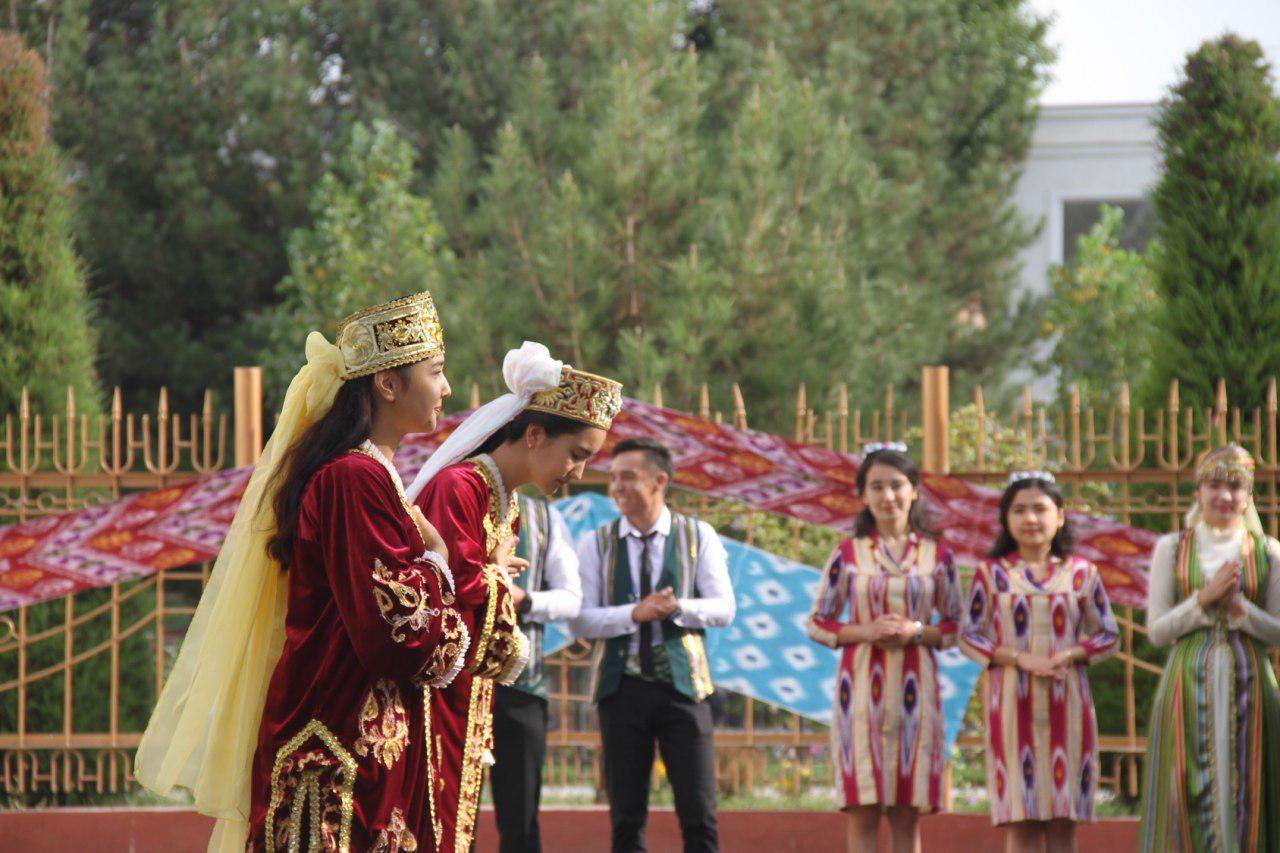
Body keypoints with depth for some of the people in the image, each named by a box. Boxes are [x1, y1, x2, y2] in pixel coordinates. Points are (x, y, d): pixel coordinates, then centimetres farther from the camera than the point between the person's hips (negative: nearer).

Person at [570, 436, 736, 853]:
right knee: (627, 817, 2)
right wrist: (634, 614, -17)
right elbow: (580, 619, -2)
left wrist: (678, 608, -20)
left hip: (682, 683, -1)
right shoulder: (597, 544, 5)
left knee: (698, 813, -5)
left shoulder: (698, 536, 5)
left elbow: (723, 608, -2)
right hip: (622, 686, 1)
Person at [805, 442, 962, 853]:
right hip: (862, 686, -1)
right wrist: (866, 632, -11)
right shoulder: (848, 554, 4)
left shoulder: (936, 555, 6)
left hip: (914, 686, 1)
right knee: (863, 812, -4)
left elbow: (955, 628, 10)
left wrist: (916, 632, -9)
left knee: (907, 813, 3)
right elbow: (817, 624, 5)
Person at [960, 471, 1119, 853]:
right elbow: (969, 636, 2)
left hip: (1066, 702, 1)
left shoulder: (1081, 573, 6)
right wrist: (1019, 658, -13)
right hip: (1012, 702, -1)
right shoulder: (991, 574, 4)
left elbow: (1108, 635, 9)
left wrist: (1070, 655, -10)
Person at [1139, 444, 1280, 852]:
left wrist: (1238, 607, -11)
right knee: (1189, 795, -6)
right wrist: (1205, 598, -11)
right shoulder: (1170, 549, 6)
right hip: (1189, 687, -1)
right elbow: (1157, 630, 2)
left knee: (1245, 793, -2)